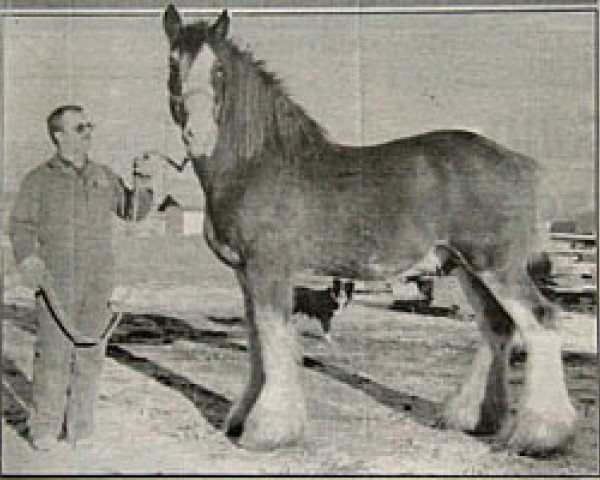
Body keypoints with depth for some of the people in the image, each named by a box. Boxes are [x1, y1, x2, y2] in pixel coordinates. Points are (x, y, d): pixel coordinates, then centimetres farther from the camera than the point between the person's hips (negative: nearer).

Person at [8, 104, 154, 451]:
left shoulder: (104, 177, 11)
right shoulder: (39, 180, 1)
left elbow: (134, 211, 17)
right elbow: (21, 227, 1)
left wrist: (143, 182, 0)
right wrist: (33, 269, -12)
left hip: (98, 285, 3)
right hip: (57, 285, -3)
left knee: (91, 353, 6)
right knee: (54, 353, -3)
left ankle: (80, 426, 18)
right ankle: (46, 428, 10)